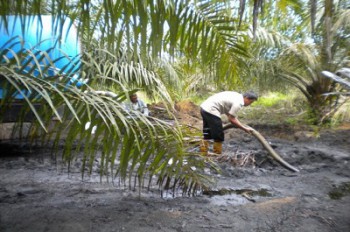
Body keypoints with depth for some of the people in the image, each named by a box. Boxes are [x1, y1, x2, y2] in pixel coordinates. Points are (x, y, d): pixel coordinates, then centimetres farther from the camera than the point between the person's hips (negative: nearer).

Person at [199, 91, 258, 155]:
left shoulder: (237, 96, 16)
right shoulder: (238, 103, -13)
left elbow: (228, 112, 23)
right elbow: (231, 119, -12)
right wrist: (245, 128, -3)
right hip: (211, 111, -10)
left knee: (207, 135, 20)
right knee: (218, 137, 1)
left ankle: (203, 154, 27)